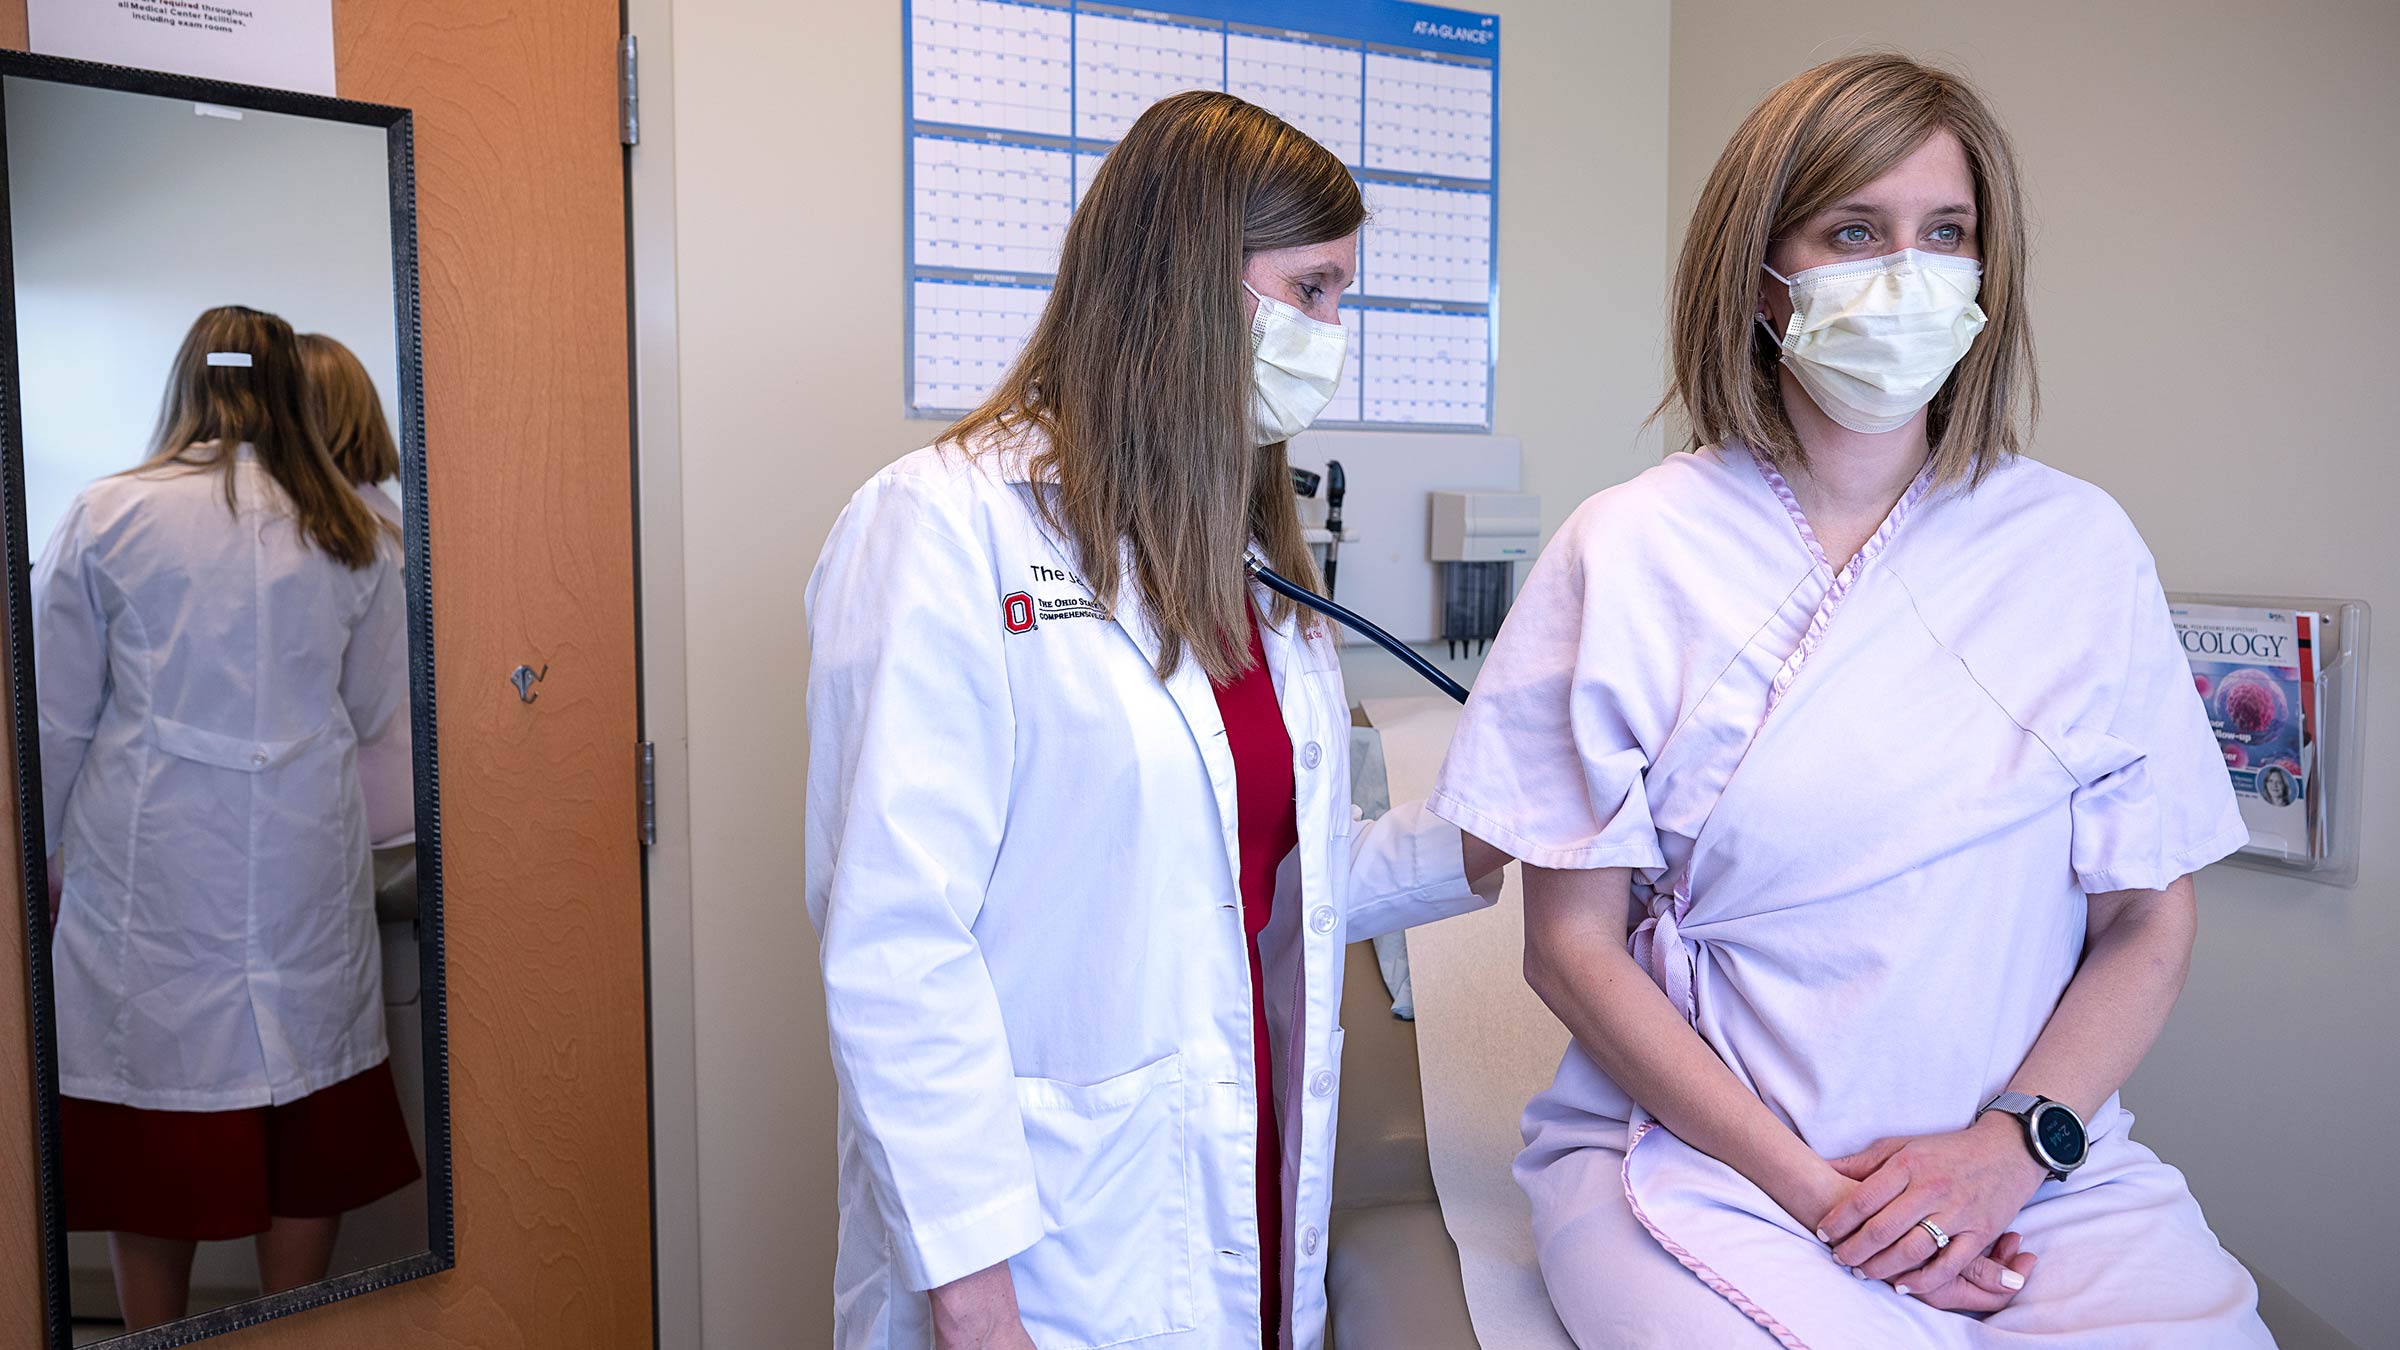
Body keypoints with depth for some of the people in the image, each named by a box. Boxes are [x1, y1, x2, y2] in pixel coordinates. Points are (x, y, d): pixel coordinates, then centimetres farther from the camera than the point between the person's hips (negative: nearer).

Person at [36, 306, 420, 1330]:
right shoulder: (354, 534, 2)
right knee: (303, 1110, 12)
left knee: (152, 1128, 10)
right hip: (307, 858, 2)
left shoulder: (106, 518, -3)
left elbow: (56, 718, 1)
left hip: (152, 865, -1)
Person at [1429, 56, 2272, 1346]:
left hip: (2030, 1164, 3)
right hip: (1694, 1150, -2)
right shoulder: (1624, 552, -3)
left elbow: (2146, 922, 6)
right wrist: (1806, 1185, -10)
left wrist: (2013, 1146, -10)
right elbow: (1572, 944, -4)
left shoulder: (2081, 547, 4)